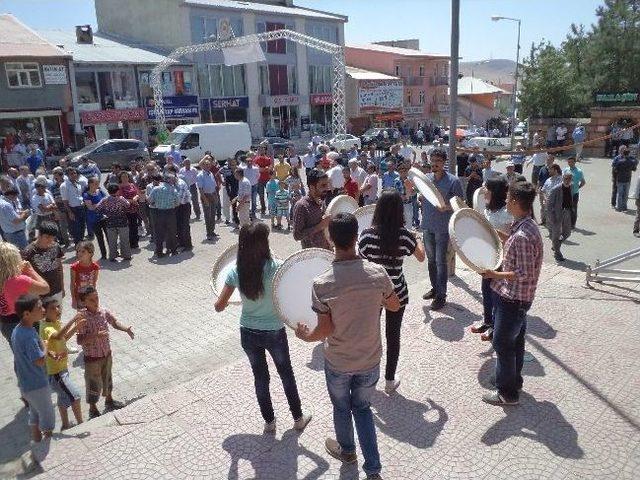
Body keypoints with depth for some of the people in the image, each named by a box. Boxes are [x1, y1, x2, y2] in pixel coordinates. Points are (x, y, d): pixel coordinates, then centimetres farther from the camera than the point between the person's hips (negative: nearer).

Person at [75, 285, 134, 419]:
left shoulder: (103, 312, -8)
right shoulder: (81, 317, -24)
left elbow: (114, 322, 10)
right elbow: (79, 340, -26)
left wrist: (126, 329, -3)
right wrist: (96, 335, -37)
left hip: (107, 354, 5)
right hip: (92, 358, -5)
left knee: (107, 378, 26)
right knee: (93, 384, 13)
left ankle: (109, 400, 49)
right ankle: (93, 409, 35)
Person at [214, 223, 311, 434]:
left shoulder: (236, 271, -11)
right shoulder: (275, 267, -20)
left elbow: (219, 306, -6)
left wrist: (224, 302, 14)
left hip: (248, 333, 2)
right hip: (274, 332, -2)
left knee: (260, 377, 21)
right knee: (286, 373, 20)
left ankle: (269, 422, 34)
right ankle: (298, 418, 35)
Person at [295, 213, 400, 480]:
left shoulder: (322, 284, -24)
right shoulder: (377, 272, -17)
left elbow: (325, 331, -17)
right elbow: (395, 306, -1)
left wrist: (304, 336, 3)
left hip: (338, 362, -1)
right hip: (370, 360, 2)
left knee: (341, 408, 26)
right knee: (362, 408, 25)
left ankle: (347, 450, 52)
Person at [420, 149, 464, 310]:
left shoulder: (453, 181, -8)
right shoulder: (425, 178, 6)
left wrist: (447, 207, -25)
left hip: (443, 227, -5)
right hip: (427, 226, 6)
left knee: (440, 261, -3)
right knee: (431, 259, 16)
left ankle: (441, 295, 6)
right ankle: (435, 288, 31)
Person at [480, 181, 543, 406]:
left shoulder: (522, 236, -29)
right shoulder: (526, 226, 2)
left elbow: (524, 274, -26)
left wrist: (495, 275, -19)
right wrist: (503, 237, 10)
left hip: (513, 299, -10)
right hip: (516, 297, 10)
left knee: (502, 343, 4)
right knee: (515, 340, 23)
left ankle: (508, 393, 20)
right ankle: (514, 380, 40)